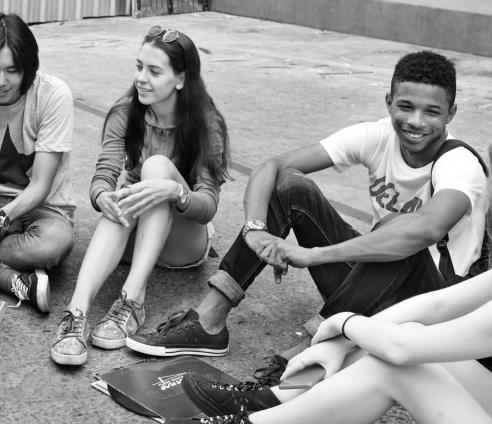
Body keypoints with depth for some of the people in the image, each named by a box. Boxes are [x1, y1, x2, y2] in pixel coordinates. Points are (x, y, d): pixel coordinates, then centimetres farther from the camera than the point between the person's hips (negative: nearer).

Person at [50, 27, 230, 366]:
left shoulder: (207, 124, -13)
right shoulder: (125, 115, -4)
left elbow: (208, 206, -22)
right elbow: (103, 177, -14)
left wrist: (174, 190, -45)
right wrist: (104, 196, -40)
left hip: (185, 244, -2)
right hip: (134, 236, 2)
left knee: (158, 164, -29)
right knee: (118, 207, -33)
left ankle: (133, 300, -41)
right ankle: (77, 312, -52)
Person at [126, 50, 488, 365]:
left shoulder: (461, 165, -23)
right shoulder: (377, 137, -9)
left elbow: (427, 228, -46)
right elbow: (271, 167, -12)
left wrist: (311, 254, -44)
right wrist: (255, 230, -33)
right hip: (368, 277, 5)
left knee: (401, 232, -37)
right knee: (289, 184, -13)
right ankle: (209, 323, -17)